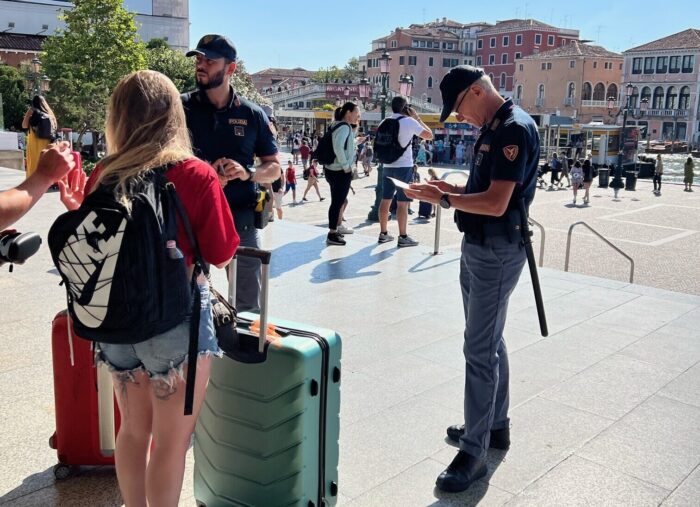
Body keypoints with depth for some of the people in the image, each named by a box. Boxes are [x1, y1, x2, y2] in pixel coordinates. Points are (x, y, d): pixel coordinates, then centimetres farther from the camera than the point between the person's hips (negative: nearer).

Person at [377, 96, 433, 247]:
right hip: (403, 167, -6)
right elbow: (429, 135, -5)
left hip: (387, 166, 6)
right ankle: (403, 237, -1)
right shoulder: (409, 121, -8)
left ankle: (383, 234, 17)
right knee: (402, 202, -4)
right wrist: (417, 118, 2)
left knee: (385, 200, 10)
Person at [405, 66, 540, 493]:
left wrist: (443, 199, -15)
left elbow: (496, 202, -24)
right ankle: (495, 425, 33)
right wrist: (455, 188, 6)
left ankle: (474, 451, 3)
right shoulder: (494, 128, 13)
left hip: (497, 252, -10)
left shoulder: (515, 128, -18)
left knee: (480, 348, -6)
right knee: (489, 340, 18)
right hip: (479, 247, 10)